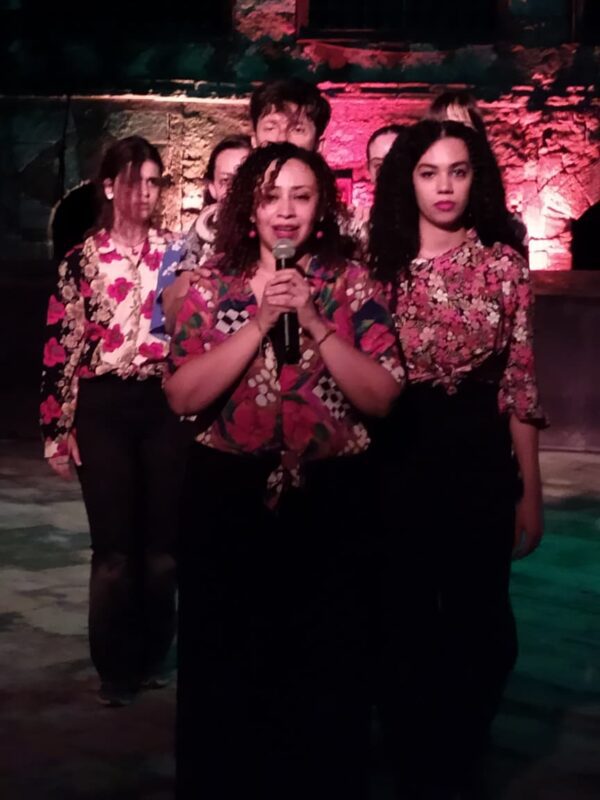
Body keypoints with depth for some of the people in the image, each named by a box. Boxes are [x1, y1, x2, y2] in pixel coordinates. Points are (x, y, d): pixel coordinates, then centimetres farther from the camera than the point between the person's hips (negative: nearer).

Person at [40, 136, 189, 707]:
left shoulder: (175, 253, 6)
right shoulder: (82, 261, 0)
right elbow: (59, 349, -1)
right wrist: (57, 432, -5)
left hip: (165, 406, 2)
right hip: (104, 410, -2)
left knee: (161, 544, 8)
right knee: (114, 548, 1)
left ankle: (154, 657, 24)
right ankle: (115, 668, 15)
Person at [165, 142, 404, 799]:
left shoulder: (353, 284, 1)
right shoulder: (213, 287, 2)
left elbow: (381, 398, -7)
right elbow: (182, 396, -9)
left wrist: (313, 322, -15)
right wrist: (261, 322, -15)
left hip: (331, 496, 0)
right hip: (228, 494, 1)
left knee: (325, 664, 8)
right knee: (225, 661, 9)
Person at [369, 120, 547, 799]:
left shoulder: (503, 263, 0)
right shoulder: (380, 265, 0)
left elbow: (519, 384, 0)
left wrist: (530, 492, 0)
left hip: (481, 460, 0)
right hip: (399, 459, 0)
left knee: (479, 622, 10)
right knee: (402, 624, 9)